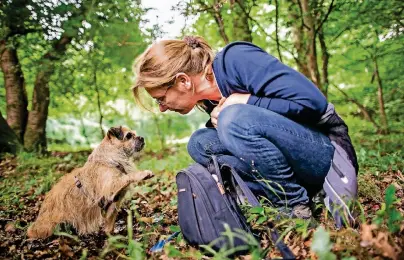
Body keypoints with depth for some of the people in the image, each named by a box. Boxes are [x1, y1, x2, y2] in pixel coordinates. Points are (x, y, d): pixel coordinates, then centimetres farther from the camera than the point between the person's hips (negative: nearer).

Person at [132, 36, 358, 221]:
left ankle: (298, 205, -11)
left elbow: (312, 101, -25)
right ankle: (288, 199, -6)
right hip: (288, 168, 8)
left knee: (235, 117, -29)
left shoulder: (237, 59, -19)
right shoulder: (212, 99, 5)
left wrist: (244, 100, -19)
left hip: (328, 153, -8)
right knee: (200, 143, -1)